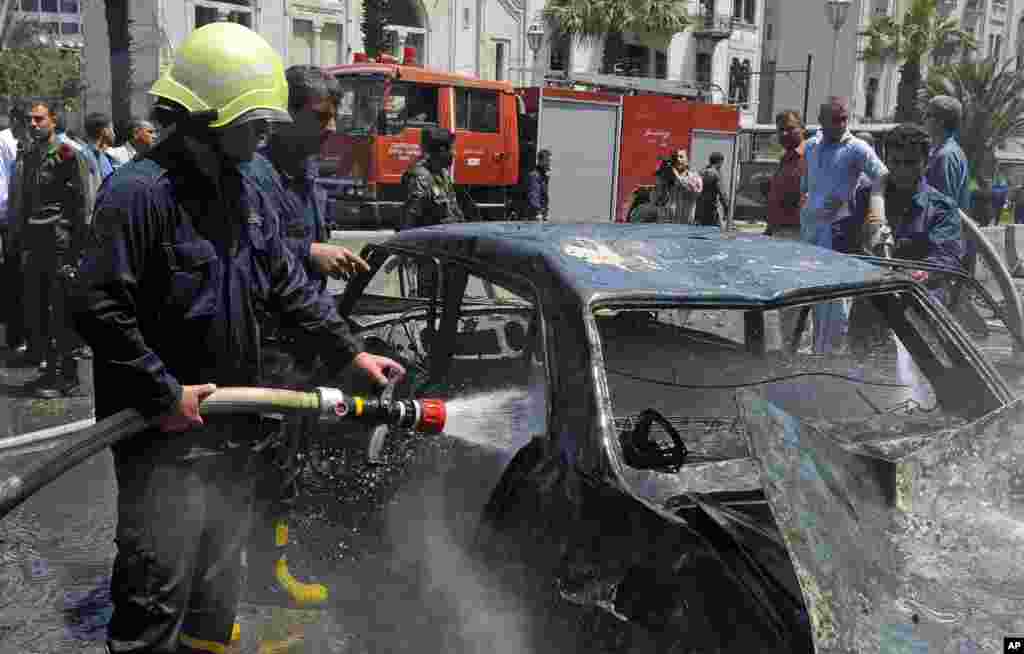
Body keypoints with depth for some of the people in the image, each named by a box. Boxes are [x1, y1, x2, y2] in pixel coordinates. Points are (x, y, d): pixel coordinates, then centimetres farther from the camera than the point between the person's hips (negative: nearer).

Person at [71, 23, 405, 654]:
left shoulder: (251, 198, 11)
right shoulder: (139, 192, -16)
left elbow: (290, 286, 14)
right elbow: (99, 309, -21)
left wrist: (351, 352, 9)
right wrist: (165, 396, -19)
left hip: (234, 432, 8)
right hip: (164, 437, -7)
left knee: (217, 594, 21)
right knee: (158, 597, 1)